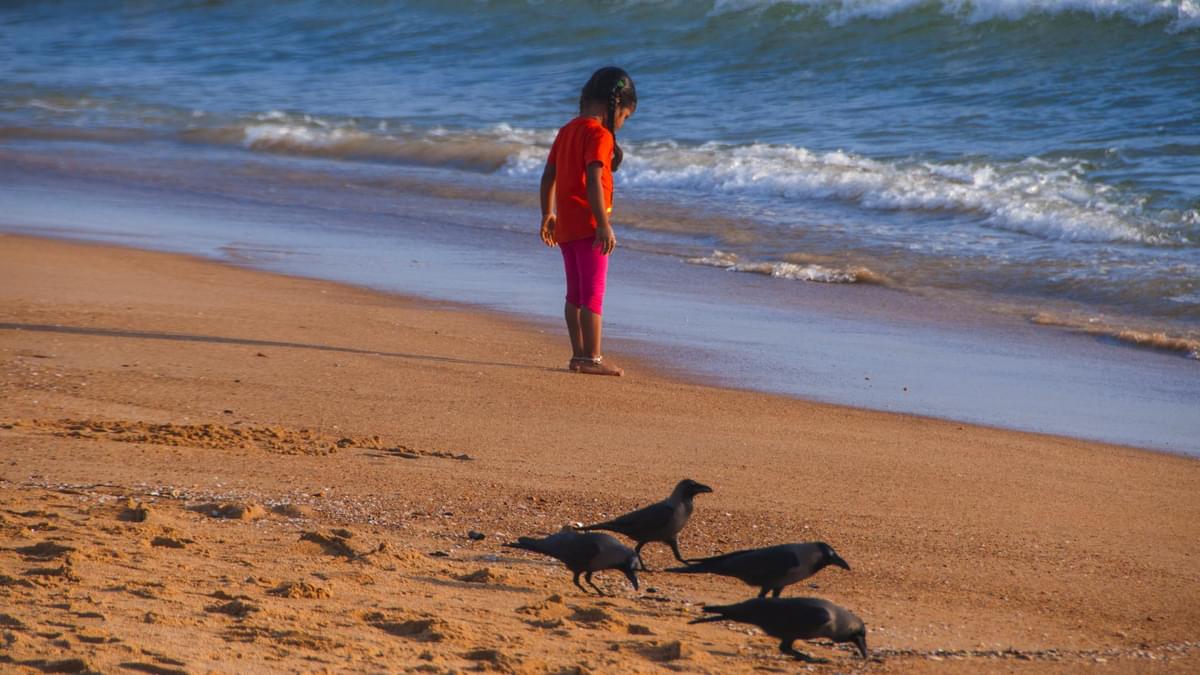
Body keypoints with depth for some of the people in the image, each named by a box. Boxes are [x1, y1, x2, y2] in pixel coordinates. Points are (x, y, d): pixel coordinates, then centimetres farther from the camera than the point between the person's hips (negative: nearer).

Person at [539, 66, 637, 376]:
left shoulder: (566, 131, 14)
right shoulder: (599, 134, -13)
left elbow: (548, 175, 18)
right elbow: (593, 181, -23)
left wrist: (547, 214, 27)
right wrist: (604, 225, -25)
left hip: (565, 225, 9)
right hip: (588, 224, -9)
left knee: (575, 293, 14)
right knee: (593, 293, -6)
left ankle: (579, 354, 19)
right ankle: (592, 358, -7)